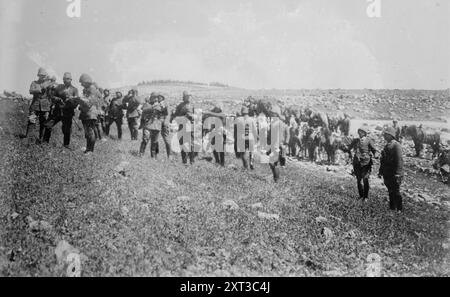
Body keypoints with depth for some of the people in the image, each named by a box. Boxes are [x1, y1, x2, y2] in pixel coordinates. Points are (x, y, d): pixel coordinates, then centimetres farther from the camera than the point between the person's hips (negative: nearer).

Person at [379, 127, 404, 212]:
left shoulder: (396, 145, -12)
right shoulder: (387, 146, 15)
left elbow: (399, 159, -19)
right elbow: (383, 160, 20)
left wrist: (398, 173, -25)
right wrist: (380, 172, 20)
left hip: (394, 174, -8)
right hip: (387, 173, 8)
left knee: (396, 192, -1)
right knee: (390, 191, 15)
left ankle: (399, 209, 11)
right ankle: (392, 207, 26)